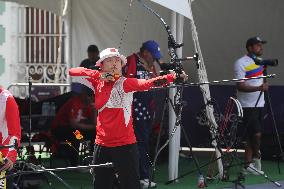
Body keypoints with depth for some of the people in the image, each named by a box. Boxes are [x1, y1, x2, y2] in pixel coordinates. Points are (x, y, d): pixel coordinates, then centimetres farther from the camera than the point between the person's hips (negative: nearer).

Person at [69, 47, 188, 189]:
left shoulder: (125, 83, -8)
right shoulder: (97, 83, 7)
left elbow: (147, 83, -24)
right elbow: (72, 72, 7)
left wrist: (173, 77, -42)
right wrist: (98, 75, -7)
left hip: (124, 145, -5)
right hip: (102, 144, 5)